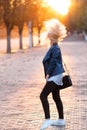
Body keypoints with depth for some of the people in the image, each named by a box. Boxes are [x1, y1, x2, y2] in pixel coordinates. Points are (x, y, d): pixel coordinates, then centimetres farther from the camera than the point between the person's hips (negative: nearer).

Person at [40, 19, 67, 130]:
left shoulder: (55, 48, -16)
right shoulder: (54, 47, 14)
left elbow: (53, 63, -19)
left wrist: (48, 74, -16)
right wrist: (48, 75, 19)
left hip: (54, 76, -10)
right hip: (56, 76, 10)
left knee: (43, 96, -13)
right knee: (56, 97, 15)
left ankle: (47, 120, -15)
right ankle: (61, 120, 22)